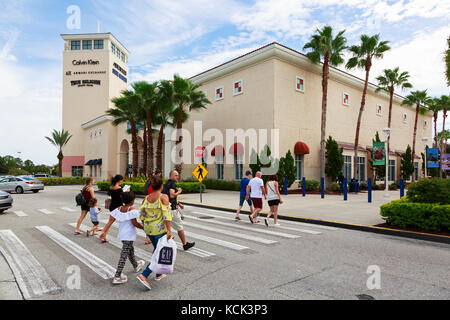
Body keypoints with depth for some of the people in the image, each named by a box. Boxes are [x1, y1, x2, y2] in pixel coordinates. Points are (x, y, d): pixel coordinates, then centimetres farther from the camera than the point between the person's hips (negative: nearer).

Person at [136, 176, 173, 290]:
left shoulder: (147, 198, 3)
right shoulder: (163, 197, -14)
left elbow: (142, 215, 5)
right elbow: (166, 215, -20)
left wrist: (145, 226, 19)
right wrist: (169, 230, -20)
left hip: (149, 229, 7)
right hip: (160, 229, -7)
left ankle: (158, 275, 32)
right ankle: (144, 275, -7)